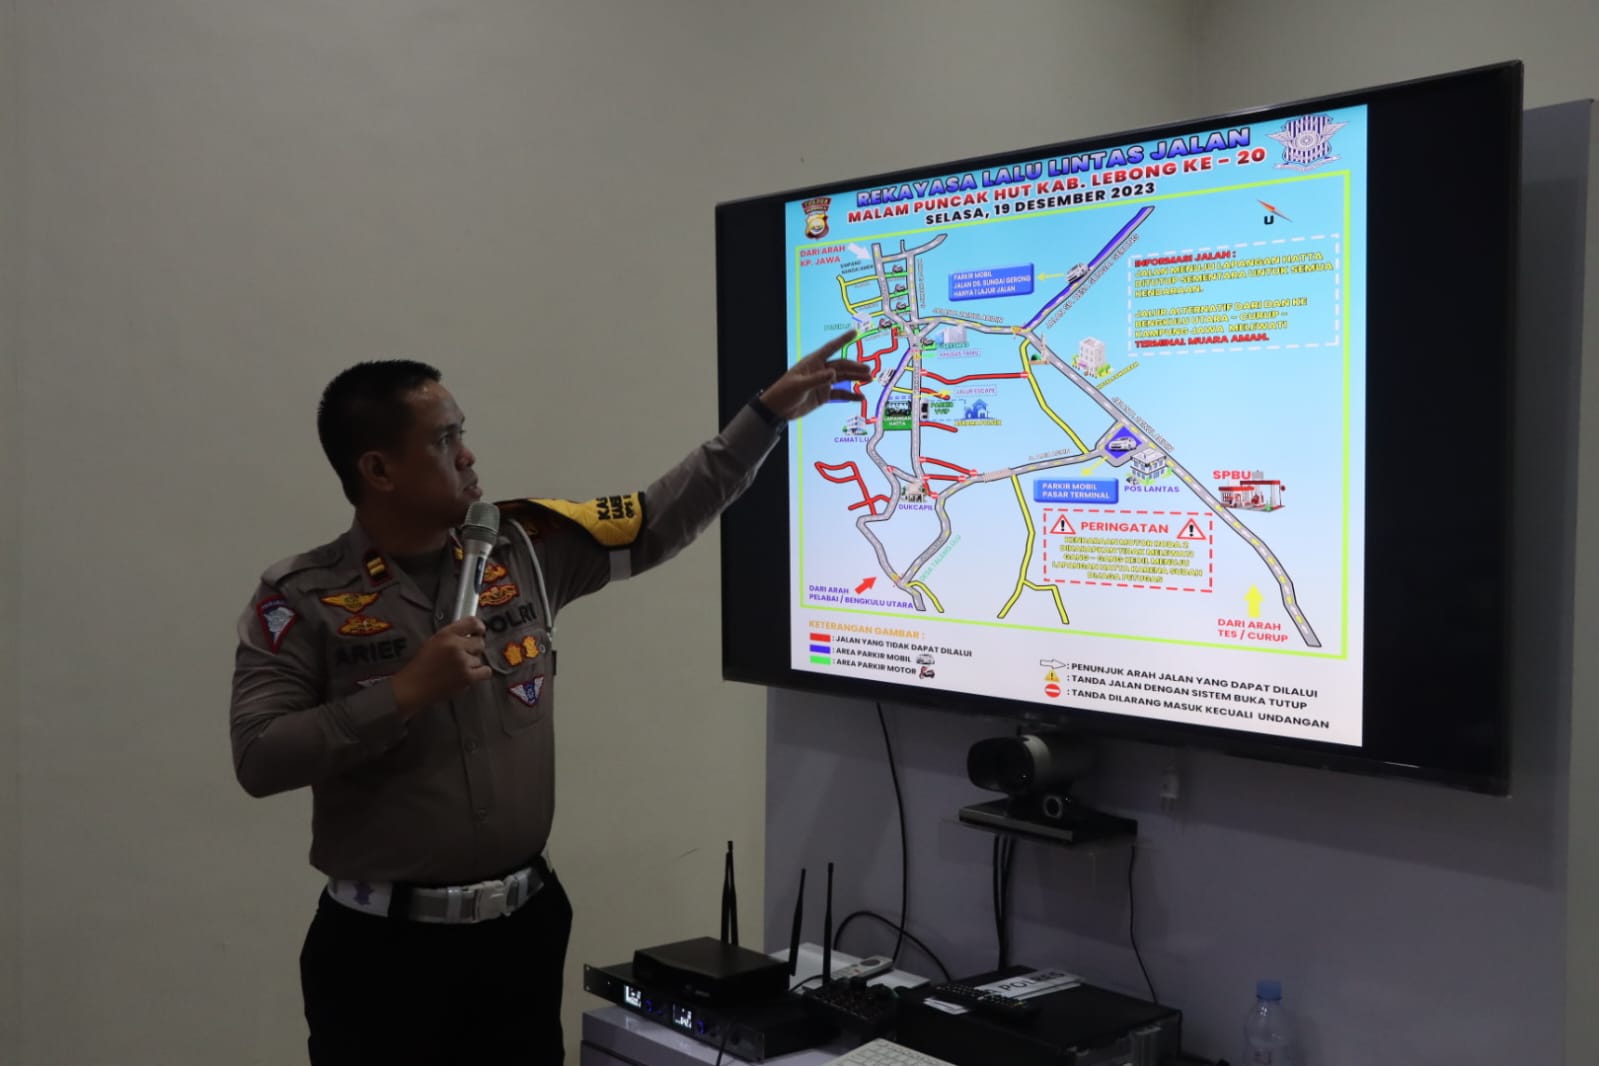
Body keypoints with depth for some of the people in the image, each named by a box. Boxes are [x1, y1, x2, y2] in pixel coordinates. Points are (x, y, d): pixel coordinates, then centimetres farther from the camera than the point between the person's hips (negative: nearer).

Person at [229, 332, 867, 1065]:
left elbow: (661, 519, 7)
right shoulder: (303, 598, -7)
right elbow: (258, 760, -13)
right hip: (382, 943, -3)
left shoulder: (526, 548, 2)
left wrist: (769, 412, 6)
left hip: (523, 923, 4)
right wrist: (406, 691, -19)